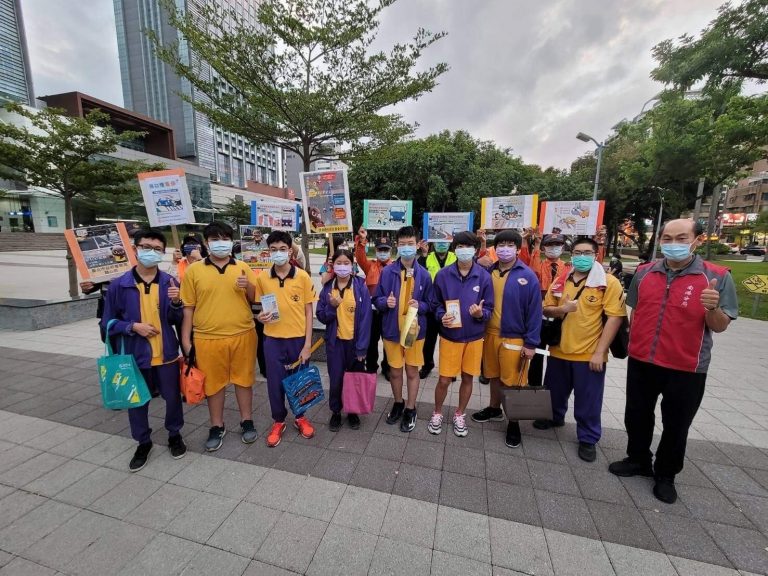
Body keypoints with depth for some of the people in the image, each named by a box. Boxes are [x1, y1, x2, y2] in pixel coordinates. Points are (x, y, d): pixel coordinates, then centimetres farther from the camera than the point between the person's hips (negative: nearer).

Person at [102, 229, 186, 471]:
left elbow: (177, 320, -1)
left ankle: (174, 435, 37)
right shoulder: (119, 284, -6)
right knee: (137, 401, 15)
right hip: (135, 354, 0)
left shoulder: (169, 282, -4)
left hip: (166, 354, 0)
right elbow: (108, 322, 2)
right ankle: (143, 443, 37)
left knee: (173, 397, 13)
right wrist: (133, 326, -16)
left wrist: (176, 302, -20)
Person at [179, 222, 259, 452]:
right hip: (208, 338, 0)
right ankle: (217, 427, 32)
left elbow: (256, 300, 7)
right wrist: (186, 340, 0)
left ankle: (247, 422, 31)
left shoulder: (243, 267, 3)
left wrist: (248, 286, -15)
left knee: (243, 379, 12)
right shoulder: (193, 270, 0)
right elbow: (188, 307, 2)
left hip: (243, 335, 1)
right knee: (213, 383, 13)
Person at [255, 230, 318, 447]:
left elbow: (308, 312, -4)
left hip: (298, 339, -1)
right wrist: (260, 316, -14)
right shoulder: (262, 278, -2)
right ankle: (278, 421, 34)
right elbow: (259, 308, 10)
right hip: (273, 340, 1)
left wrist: (307, 344, -7)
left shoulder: (303, 276, -7)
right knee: (275, 382, 11)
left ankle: (300, 417, 36)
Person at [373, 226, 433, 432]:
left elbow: (430, 303, 3)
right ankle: (398, 403, 39)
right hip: (392, 330, 1)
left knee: (412, 371, 13)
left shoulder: (424, 274, -4)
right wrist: (386, 301, -20)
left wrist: (420, 305, -17)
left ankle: (410, 409, 32)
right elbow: (376, 299, 1)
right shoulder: (387, 272, -6)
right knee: (395, 371, 15)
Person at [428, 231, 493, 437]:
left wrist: (480, 313, -23)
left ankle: (459, 415, 37)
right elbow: (435, 304, 3)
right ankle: (437, 413, 31)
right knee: (444, 380, 5)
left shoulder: (484, 276, -6)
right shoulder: (443, 275, -7)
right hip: (450, 336, -1)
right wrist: (442, 317, -17)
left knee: (467, 378, 15)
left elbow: (489, 308, -1)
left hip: (474, 336, 1)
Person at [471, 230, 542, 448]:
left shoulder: (528, 276, -9)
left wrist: (531, 343, -10)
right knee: (494, 376, 19)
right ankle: (494, 408, 40)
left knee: (513, 381, 6)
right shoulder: (488, 273, 1)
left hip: (514, 338, -3)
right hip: (490, 334, 4)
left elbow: (534, 312, -9)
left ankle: (514, 422, 26)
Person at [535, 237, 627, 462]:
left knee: (588, 401, 9)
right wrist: (562, 309, -15)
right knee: (555, 391, 21)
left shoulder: (609, 283, -9)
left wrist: (599, 352, -17)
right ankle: (555, 417, 46)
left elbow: (614, 318, -13)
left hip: (589, 354, -4)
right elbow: (546, 310, 9)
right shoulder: (559, 282, 5)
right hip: (559, 350, 4)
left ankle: (588, 439, 29)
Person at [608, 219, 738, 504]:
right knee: (636, 417, 17)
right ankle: (638, 460, 40)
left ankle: (666, 475, 36)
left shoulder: (717, 277, -9)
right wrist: (633, 343, 10)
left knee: (675, 426, 15)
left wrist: (712, 309, -28)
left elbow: (720, 326, -8)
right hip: (641, 362, 3)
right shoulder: (644, 272, -1)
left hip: (686, 369, -3)